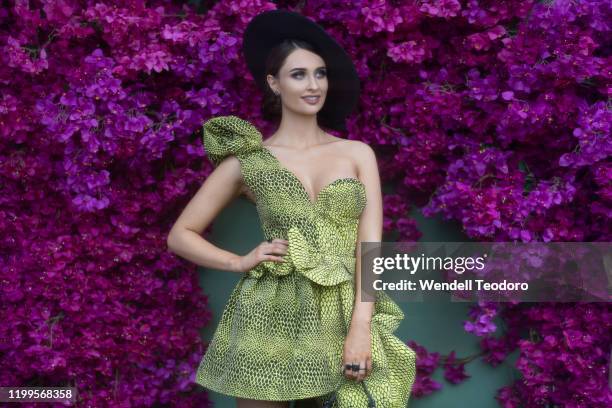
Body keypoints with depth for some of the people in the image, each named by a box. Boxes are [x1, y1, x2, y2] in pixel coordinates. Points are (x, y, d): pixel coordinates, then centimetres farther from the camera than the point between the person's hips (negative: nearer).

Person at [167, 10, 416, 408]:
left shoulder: (358, 153, 7)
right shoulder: (247, 161, 3)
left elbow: (370, 242, -2)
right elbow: (181, 235, 8)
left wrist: (360, 328, -12)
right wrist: (241, 262, -7)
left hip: (344, 323, 1)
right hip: (271, 321, -1)